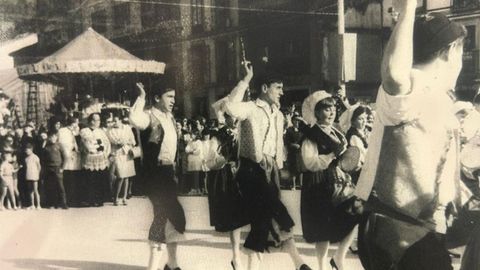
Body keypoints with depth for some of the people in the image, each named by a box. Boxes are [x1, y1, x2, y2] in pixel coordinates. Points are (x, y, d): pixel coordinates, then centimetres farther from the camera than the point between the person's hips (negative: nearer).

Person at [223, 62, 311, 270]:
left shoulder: (278, 115, 18)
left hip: (270, 171, 8)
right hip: (252, 170, -8)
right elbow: (230, 107, -30)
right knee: (277, 214, -19)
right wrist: (246, 80, -24)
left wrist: (278, 170, 15)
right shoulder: (251, 108, -7)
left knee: (262, 221, 5)